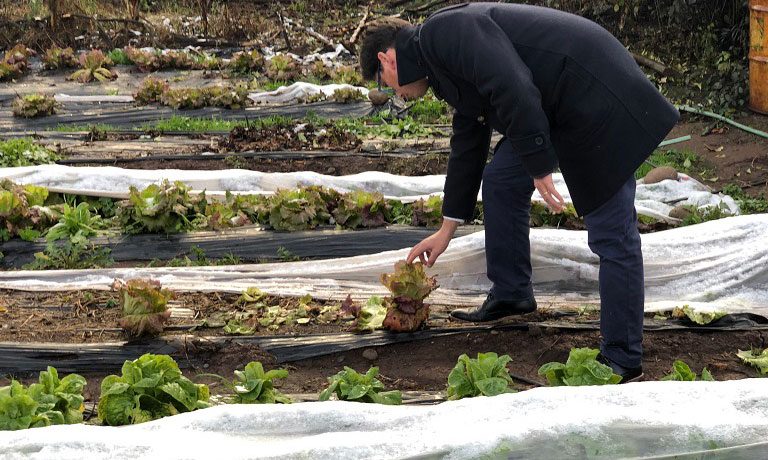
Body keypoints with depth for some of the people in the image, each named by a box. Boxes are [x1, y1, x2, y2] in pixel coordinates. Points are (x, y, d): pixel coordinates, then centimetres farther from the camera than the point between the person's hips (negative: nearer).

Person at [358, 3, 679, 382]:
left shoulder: (446, 31, -12)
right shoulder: (446, 66, 19)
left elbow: (514, 91, -26)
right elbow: (466, 149, 28)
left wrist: (539, 168, -20)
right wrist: (447, 230, 35)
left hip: (599, 99, -11)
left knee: (610, 234, -6)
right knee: (500, 180, 19)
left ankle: (622, 361, 1)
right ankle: (510, 295, 31)